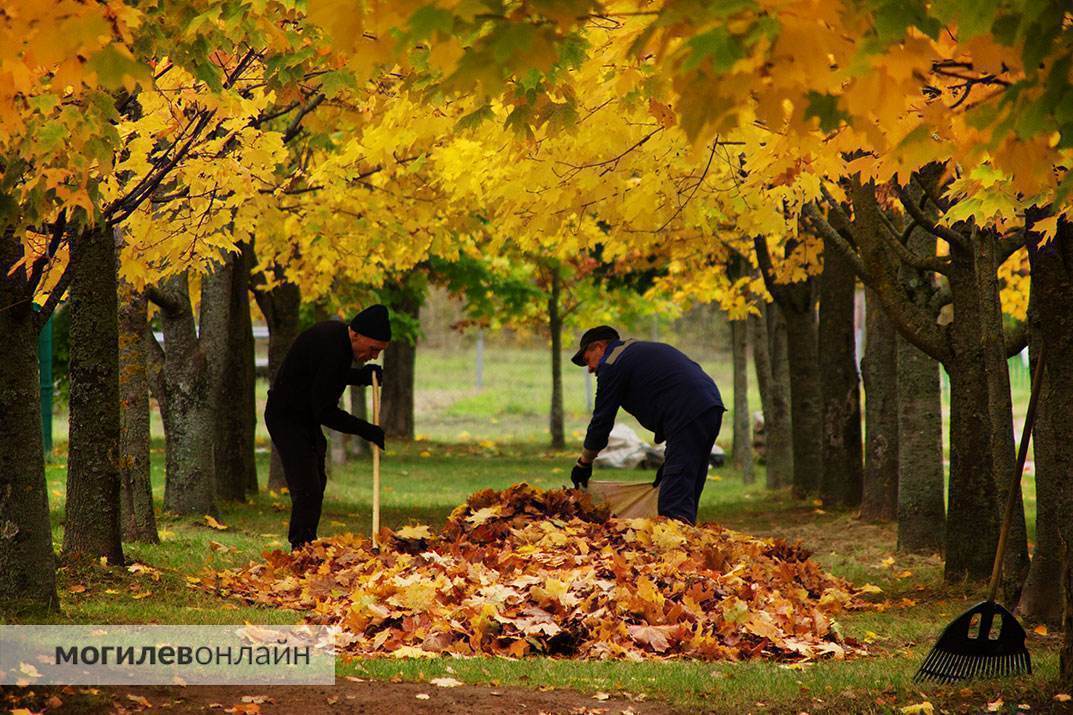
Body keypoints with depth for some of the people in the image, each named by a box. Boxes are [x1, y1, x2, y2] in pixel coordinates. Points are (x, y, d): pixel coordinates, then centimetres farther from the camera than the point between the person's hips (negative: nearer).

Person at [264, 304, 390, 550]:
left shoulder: (336, 333, 2)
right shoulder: (331, 350, -29)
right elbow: (325, 411, -27)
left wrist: (361, 375, 2)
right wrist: (365, 430, -22)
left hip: (306, 419, 11)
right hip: (287, 419, -11)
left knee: (316, 484, 16)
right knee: (307, 489, -16)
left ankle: (306, 546, 23)